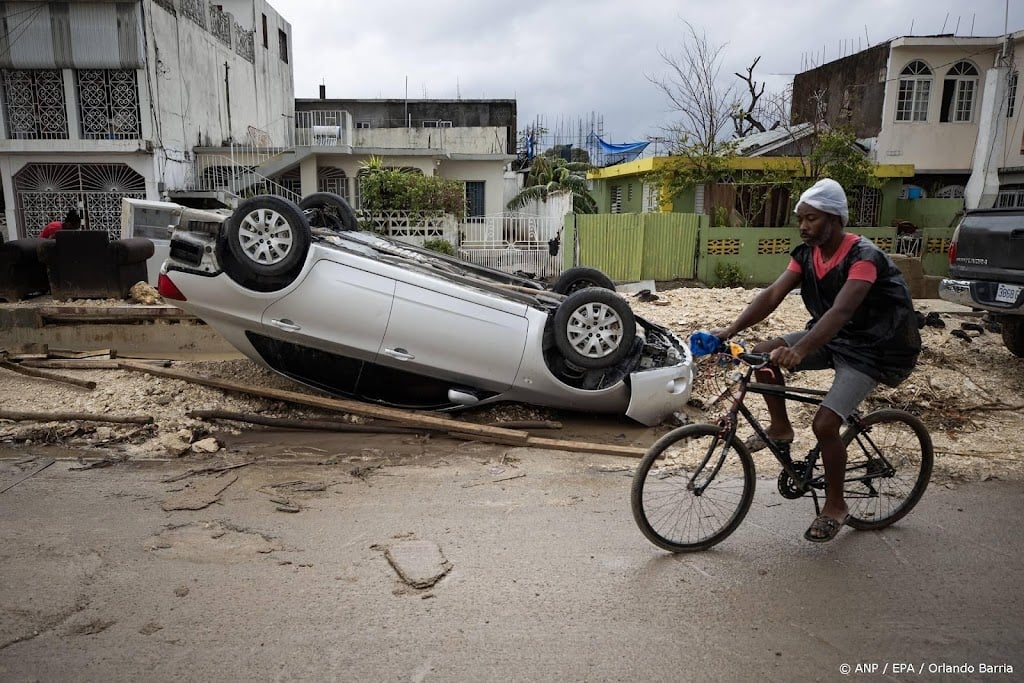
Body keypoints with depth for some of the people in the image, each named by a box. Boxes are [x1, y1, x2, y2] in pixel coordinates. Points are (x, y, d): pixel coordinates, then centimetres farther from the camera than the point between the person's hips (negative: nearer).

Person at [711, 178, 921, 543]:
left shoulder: (863, 256, -25)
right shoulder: (806, 254, -4)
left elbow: (841, 311, -40)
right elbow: (771, 295, -14)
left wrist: (799, 351, -55)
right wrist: (730, 329, -29)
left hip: (871, 349, -7)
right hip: (830, 338, 7)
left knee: (824, 424, -18)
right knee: (763, 353, -13)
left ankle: (835, 506, 6)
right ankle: (780, 427, 7)